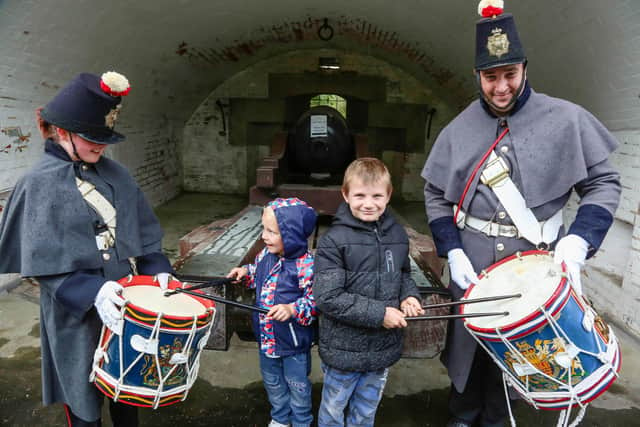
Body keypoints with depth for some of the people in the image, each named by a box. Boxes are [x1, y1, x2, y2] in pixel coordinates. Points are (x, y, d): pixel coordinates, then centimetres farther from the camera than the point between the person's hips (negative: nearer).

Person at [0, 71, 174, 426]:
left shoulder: (114, 173, 3)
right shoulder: (40, 184, -12)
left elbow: (142, 230, 9)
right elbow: (43, 262, -15)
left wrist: (157, 268, -4)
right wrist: (91, 292, -27)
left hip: (126, 303, 5)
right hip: (77, 312, -4)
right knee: (84, 398, 14)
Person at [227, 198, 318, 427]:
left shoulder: (306, 265, -27)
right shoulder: (266, 255, -5)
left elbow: (315, 299, -25)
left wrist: (292, 310, -37)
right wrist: (245, 271, -1)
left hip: (294, 341, -6)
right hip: (267, 336, 7)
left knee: (297, 385, 17)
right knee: (272, 382, 26)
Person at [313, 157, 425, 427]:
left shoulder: (397, 235, -1)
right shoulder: (334, 241, -19)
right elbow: (327, 298, -23)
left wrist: (409, 296, -5)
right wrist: (379, 313, -23)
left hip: (383, 348, 5)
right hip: (343, 349, -4)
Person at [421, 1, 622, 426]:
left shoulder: (566, 119, -5)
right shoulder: (457, 130, 0)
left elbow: (604, 183, -1)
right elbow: (436, 196, 5)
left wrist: (579, 240, -17)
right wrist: (453, 252, -6)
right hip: (471, 259, 2)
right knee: (467, 340, 14)